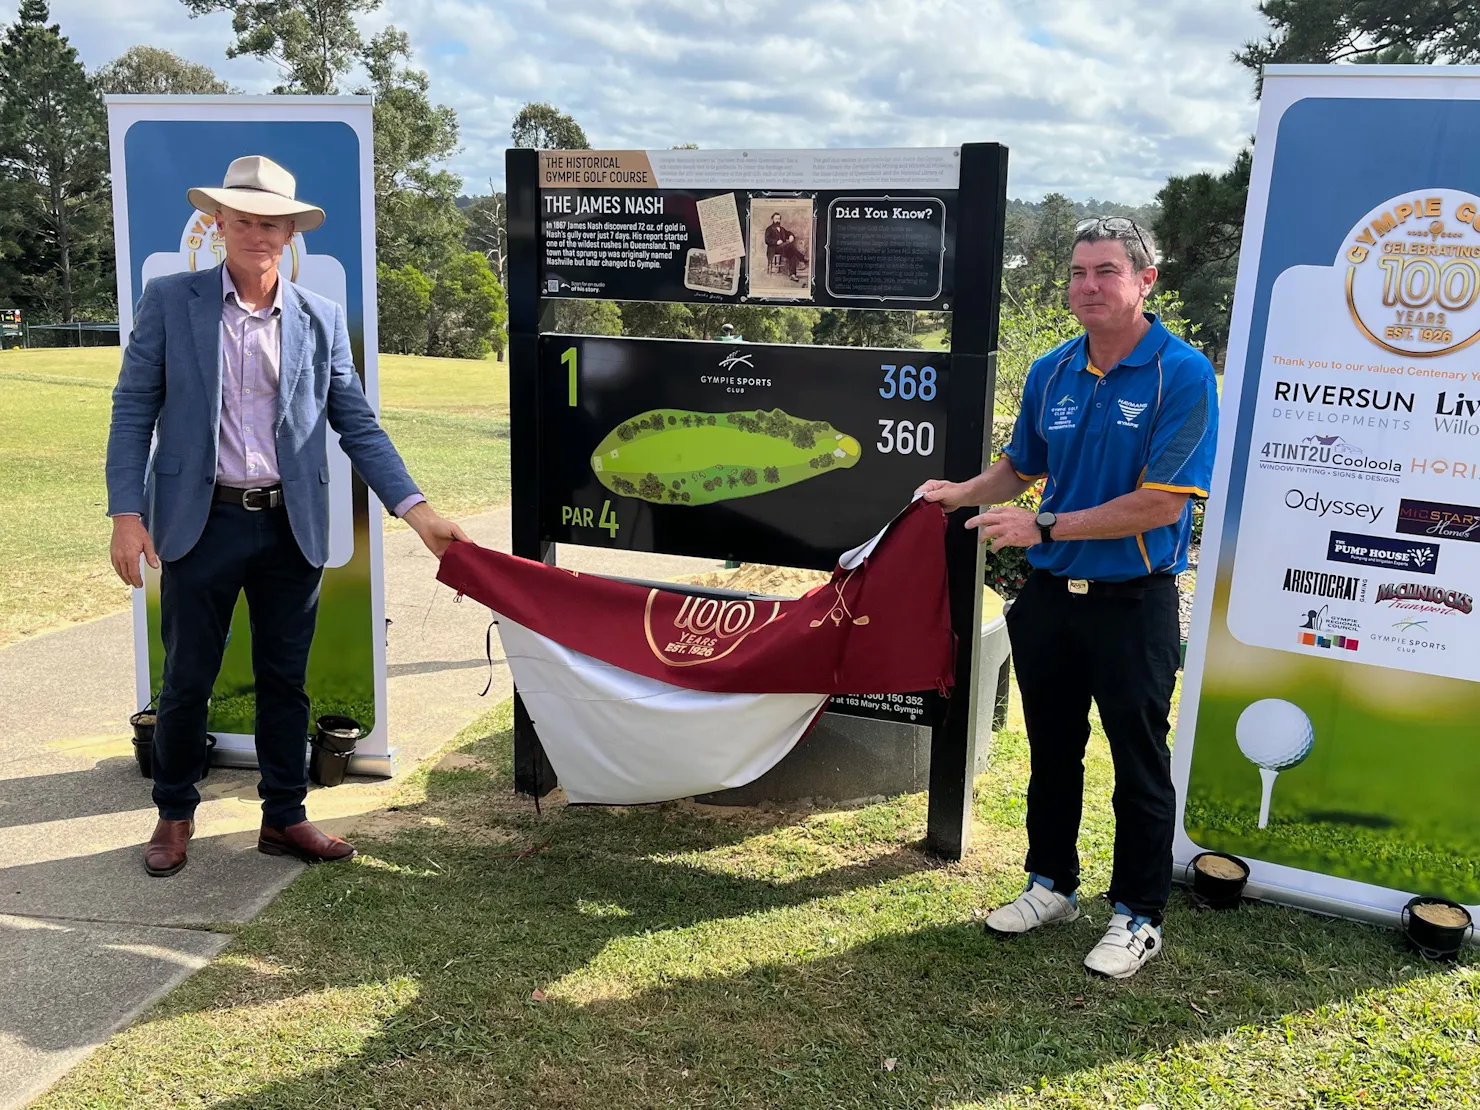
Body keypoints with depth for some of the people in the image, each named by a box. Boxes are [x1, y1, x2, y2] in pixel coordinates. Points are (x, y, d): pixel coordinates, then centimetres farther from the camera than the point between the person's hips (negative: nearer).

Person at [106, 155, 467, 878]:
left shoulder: (321, 319, 5)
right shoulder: (169, 302, 1)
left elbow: (357, 425, 5)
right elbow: (133, 411, 1)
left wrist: (418, 512, -4)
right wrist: (126, 514, -8)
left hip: (292, 528, 2)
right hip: (201, 523, -1)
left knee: (285, 680, 11)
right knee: (186, 680, 9)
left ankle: (284, 817, 25)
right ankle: (175, 815, 29)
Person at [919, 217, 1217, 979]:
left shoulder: (1182, 374, -13)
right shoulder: (1051, 372, 4)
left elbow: (1162, 503, -20)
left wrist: (1045, 526, -19)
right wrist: (960, 493, -1)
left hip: (1133, 602, -5)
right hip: (1050, 594, 6)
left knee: (1140, 765, 7)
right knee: (1052, 751, 17)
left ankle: (1138, 915, 24)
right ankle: (1052, 886, 35)